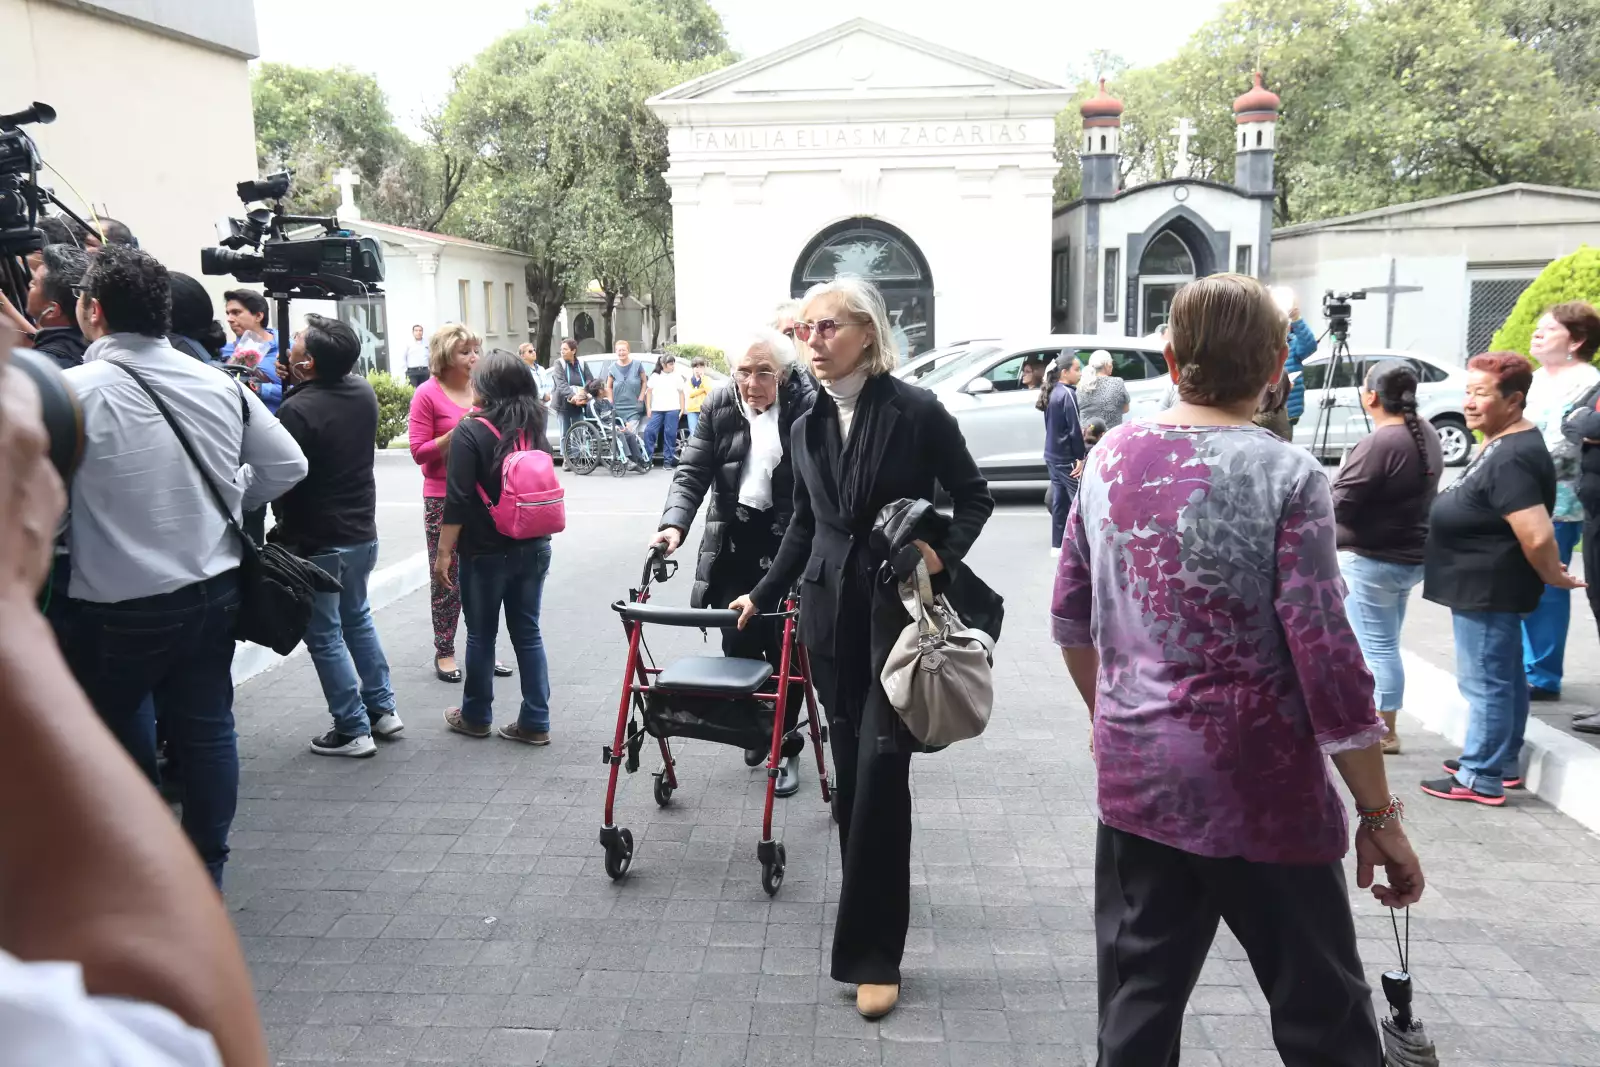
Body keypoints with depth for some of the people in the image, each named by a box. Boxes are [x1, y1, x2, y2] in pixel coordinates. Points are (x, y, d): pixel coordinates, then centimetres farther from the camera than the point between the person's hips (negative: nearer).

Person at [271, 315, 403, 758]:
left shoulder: (297, 410, -24)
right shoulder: (364, 391, -2)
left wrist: (284, 527, -2)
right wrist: (298, 383, 3)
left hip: (317, 541, -7)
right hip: (363, 531, 7)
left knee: (324, 635, 5)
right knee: (358, 618, 23)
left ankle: (353, 730, 9)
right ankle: (382, 708, 27)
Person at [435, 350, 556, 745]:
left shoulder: (472, 430, -13)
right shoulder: (534, 427, 5)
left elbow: (458, 499, -15)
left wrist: (444, 552, -11)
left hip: (486, 551, -5)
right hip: (533, 547, 5)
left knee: (481, 634, 9)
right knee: (527, 631, 10)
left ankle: (476, 716, 23)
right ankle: (535, 722, 12)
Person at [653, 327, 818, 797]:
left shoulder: (808, 407, -12)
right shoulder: (719, 407, -1)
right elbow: (692, 472, -3)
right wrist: (673, 524, -20)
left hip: (790, 548, -3)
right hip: (734, 548, 3)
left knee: (785, 650, 2)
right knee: (737, 644, 6)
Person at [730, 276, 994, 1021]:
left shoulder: (918, 412, -7)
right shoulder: (805, 428, 9)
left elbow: (974, 497, 0)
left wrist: (945, 553, -15)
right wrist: (764, 594, 20)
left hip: (898, 607, -5)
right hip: (830, 610, 5)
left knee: (880, 769, -8)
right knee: (849, 768, 9)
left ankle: (871, 952, 1)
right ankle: (871, 913, 28)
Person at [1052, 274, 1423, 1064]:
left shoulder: (1112, 456, 2)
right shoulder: (1285, 475, -13)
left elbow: (1070, 617, 10)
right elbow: (1325, 659, -15)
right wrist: (1379, 815, -6)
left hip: (1133, 776, 5)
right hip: (1258, 790, -4)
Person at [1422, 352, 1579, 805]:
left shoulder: (1511, 459, -24)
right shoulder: (1506, 444, 9)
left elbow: (1538, 536, -30)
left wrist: (1552, 576, -14)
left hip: (1488, 588, -11)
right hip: (1489, 587, 11)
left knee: (1485, 683, -3)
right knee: (1504, 677, 19)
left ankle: (1480, 778, 6)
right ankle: (1502, 762, 31)